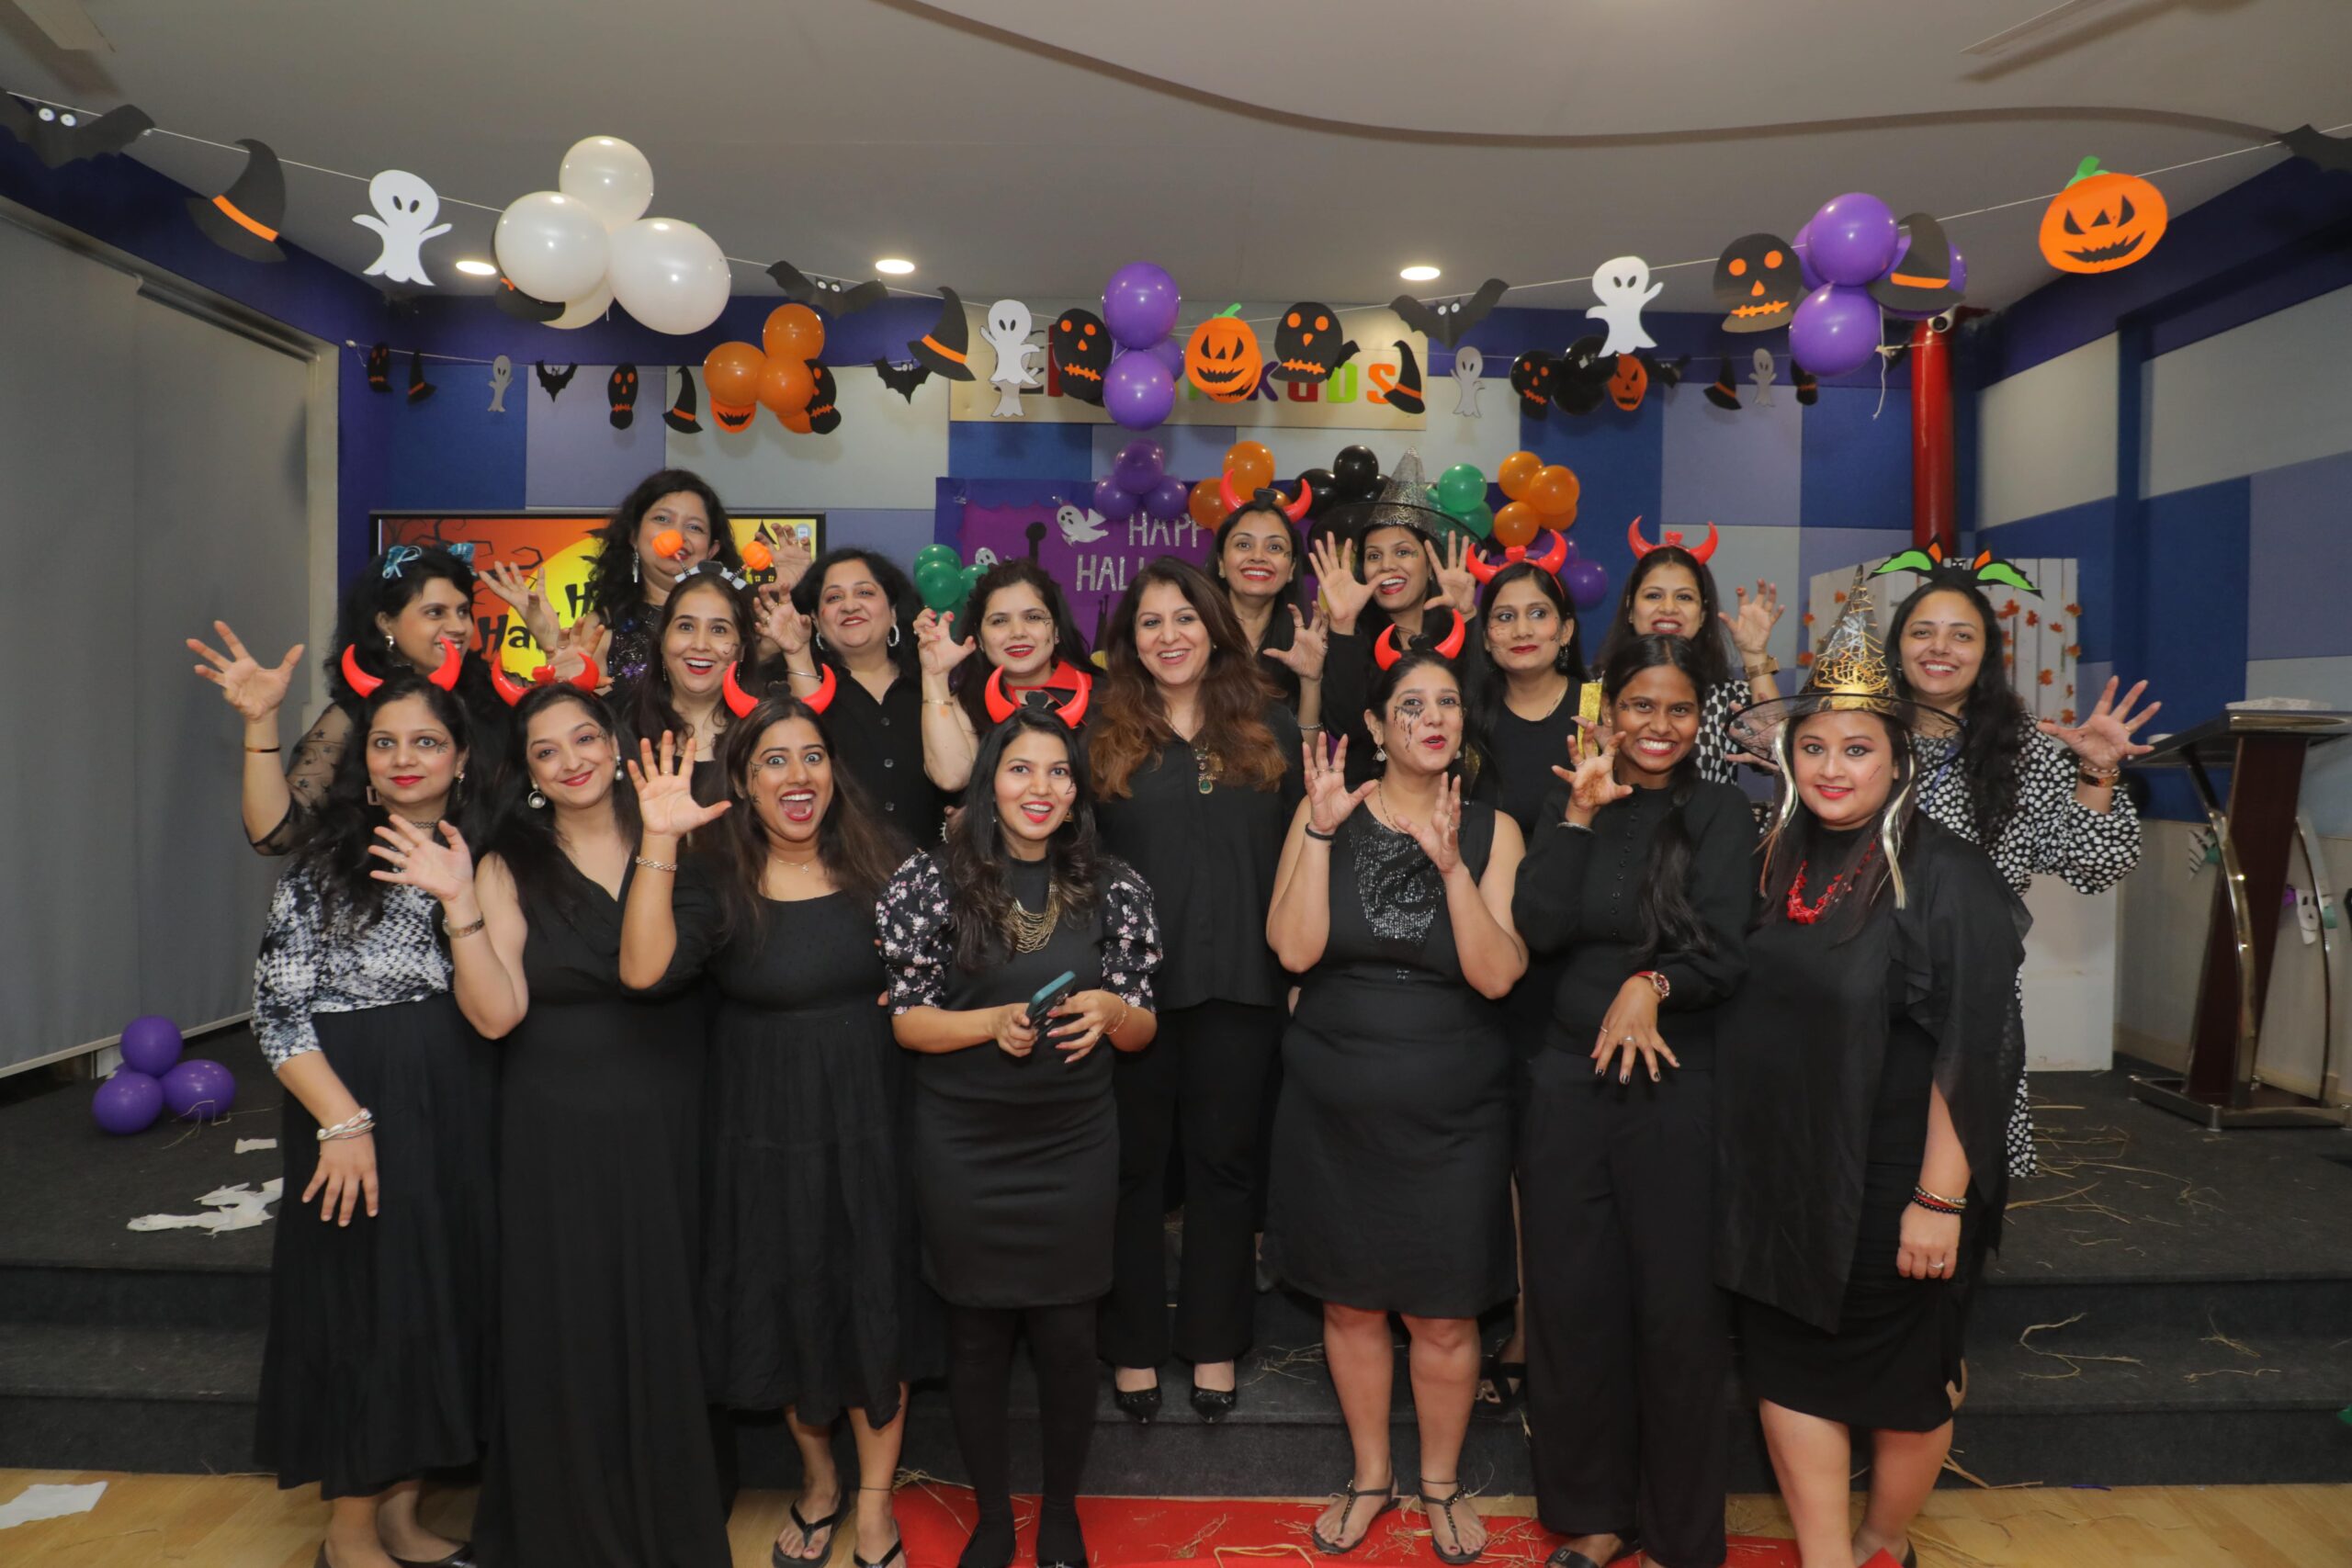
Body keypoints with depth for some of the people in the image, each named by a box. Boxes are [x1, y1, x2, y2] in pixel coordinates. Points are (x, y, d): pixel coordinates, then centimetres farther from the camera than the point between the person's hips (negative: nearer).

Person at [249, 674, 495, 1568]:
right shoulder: (326, 859, -5)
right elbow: (278, 1007, -10)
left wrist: (459, 899, -9)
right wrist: (342, 1121, -17)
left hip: (457, 1116, 4)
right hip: (353, 1111, -4)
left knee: (441, 1304, 11)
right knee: (361, 1308, 4)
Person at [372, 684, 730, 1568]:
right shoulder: (510, 866, 0)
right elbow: (497, 1015, -10)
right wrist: (460, 905, -20)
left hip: (668, 1128, 1)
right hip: (556, 1135, -1)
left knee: (668, 1328, 8)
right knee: (568, 1335, 8)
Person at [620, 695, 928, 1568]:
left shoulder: (880, 863, -1)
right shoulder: (714, 883, -6)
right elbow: (643, 968, -24)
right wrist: (658, 841, -29)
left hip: (870, 1125, 1)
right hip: (767, 1135, 0)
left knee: (875, 1305, 9)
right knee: (789, 1308, 14)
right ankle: (817, 1480, 41)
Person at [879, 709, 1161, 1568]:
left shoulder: (1114, 887, 0)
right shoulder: (932, 878, -5)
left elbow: (1141, 1031, 4)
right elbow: (906, 1019, -4)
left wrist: (1107, 1008, -19)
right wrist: (995, 1022, -21)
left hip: (1074, 1149, 1)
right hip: (961, 1150, -1)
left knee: (1068, 1340, 9)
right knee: (975, 1339, 12)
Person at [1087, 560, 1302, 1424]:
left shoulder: (1269, 726, 6)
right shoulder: (1101, 734, 3)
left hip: (1241, 980, 1)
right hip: (1131, 980, -1)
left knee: (1225, 1160, 12)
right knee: (1133, 1163, 10)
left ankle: (1214, 1343, 28)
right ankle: (1132, 1344, 26)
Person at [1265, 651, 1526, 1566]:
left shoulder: (1492, 830, -2)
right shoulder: (1325, 815, -3)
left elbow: (1497, 974, -12)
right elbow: (1294, 949, -13)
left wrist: (1451, 863, -22)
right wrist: (1322, 829, -19)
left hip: (1452, 1109, 0)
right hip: (1334, 1102, 1)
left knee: (1444, 1315, 9)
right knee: (1351, 1303, 14)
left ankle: (1441, 1482, 35)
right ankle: (1370, 1475, 37)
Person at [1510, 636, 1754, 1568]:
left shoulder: (1721, 811, -1)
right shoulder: (1574, 805, 6)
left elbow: (1722, 954, -9)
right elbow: (1540, 929, -8)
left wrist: (1652, 983, -27)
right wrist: (1581, 812, -12)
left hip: (1679, 1085, -2)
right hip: (1569, 1081, 3)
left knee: (1678, 1309, 6)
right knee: (1572, 1301, 9)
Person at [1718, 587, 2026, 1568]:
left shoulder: (1944, 875, -15)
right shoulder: (1784, 859, 3)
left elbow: (1973, 1046, -17)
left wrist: (1940, 1197, -19)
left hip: (1889, 1184, -5)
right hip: (1782, 1174, 5)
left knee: (1904, 1379, 14)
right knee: (1788, 1365, 10)